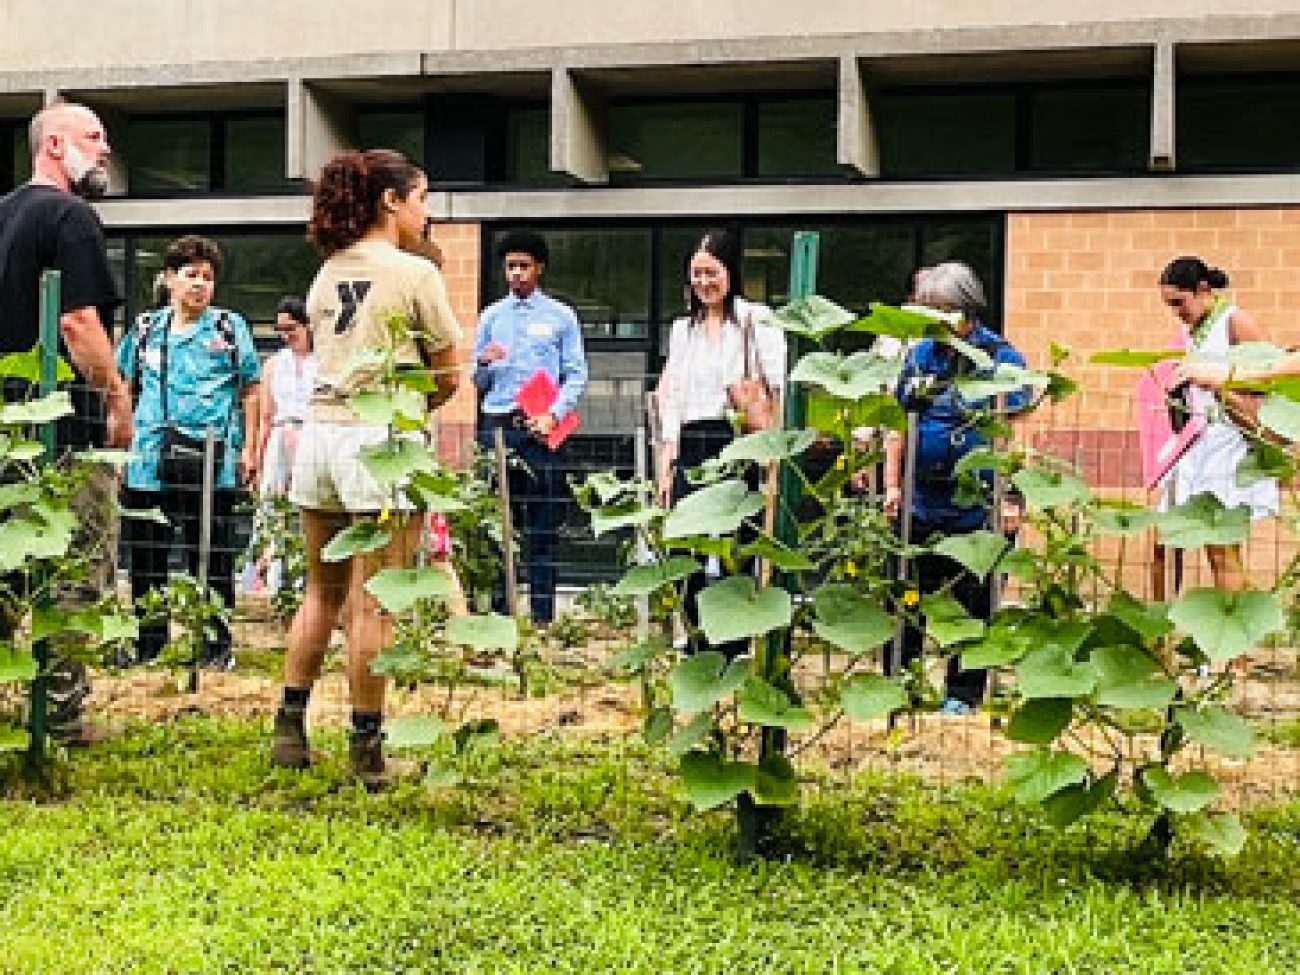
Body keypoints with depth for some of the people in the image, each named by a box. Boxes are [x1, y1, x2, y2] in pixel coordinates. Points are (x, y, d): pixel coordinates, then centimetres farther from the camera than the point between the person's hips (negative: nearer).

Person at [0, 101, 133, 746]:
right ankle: (61, 714, -1)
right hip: (71, 419, -9)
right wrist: (120, 401, -13)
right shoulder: (69, 214, -10)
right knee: (80, 571, -2)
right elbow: (79, 321, -19)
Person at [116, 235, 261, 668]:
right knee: (146, 552, 7)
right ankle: (148, 642, 19)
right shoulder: (145, 329, 12)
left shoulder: (231, 327, 6)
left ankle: (217, 643, 11)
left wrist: (249, 449, 2)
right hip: (150, 462, 2)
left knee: (212, 556, 2)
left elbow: (249, 391, 8)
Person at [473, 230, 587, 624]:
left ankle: (543, 616, 2)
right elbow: (477, 381, 15)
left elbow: (577, 375, 3)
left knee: (543, 528, -1)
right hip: (498, 426, 2)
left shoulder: (561, 317, 8)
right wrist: (484, 363, -7)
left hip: (543, 429, -2)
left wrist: (553, 415, -12)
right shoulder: (491, 316, 14)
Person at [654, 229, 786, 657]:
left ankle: (735, 651, 8)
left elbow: (781, 388, -7)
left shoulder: (756, 320, 0)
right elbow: (672, 397, 18)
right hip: (690, 448, 5)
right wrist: (667, 462, 11)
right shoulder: (683, 328, 18)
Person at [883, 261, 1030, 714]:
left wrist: (1011, 499, -13)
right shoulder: (920, 355, 8)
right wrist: (892, 485, 7)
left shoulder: (1001, 357, -6)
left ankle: (963, 694, 18)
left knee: (974, 605, 6)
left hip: (978, 508, -4)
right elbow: (898, 424, 13)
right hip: (921, 504, 4)